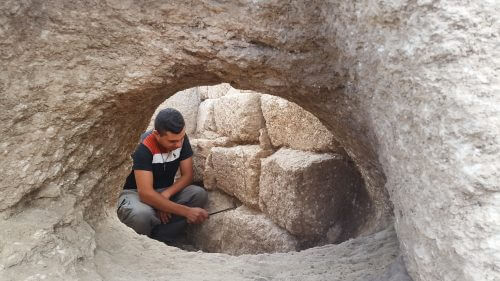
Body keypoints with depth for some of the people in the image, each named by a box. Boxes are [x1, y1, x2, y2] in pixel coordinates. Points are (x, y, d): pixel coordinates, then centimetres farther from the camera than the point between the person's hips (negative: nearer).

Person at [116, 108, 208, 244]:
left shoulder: (181, 139, -13)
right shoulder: (144, 149, -28)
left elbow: (187, 175, -7)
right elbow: (146, 193, -35)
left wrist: (166, 194, -26)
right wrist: (187, 211, -38)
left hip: (165, 193, 5)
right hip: (135, 193, -5)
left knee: (199, 194, -23)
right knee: (141, 214, -40)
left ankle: (158, 239, -18)